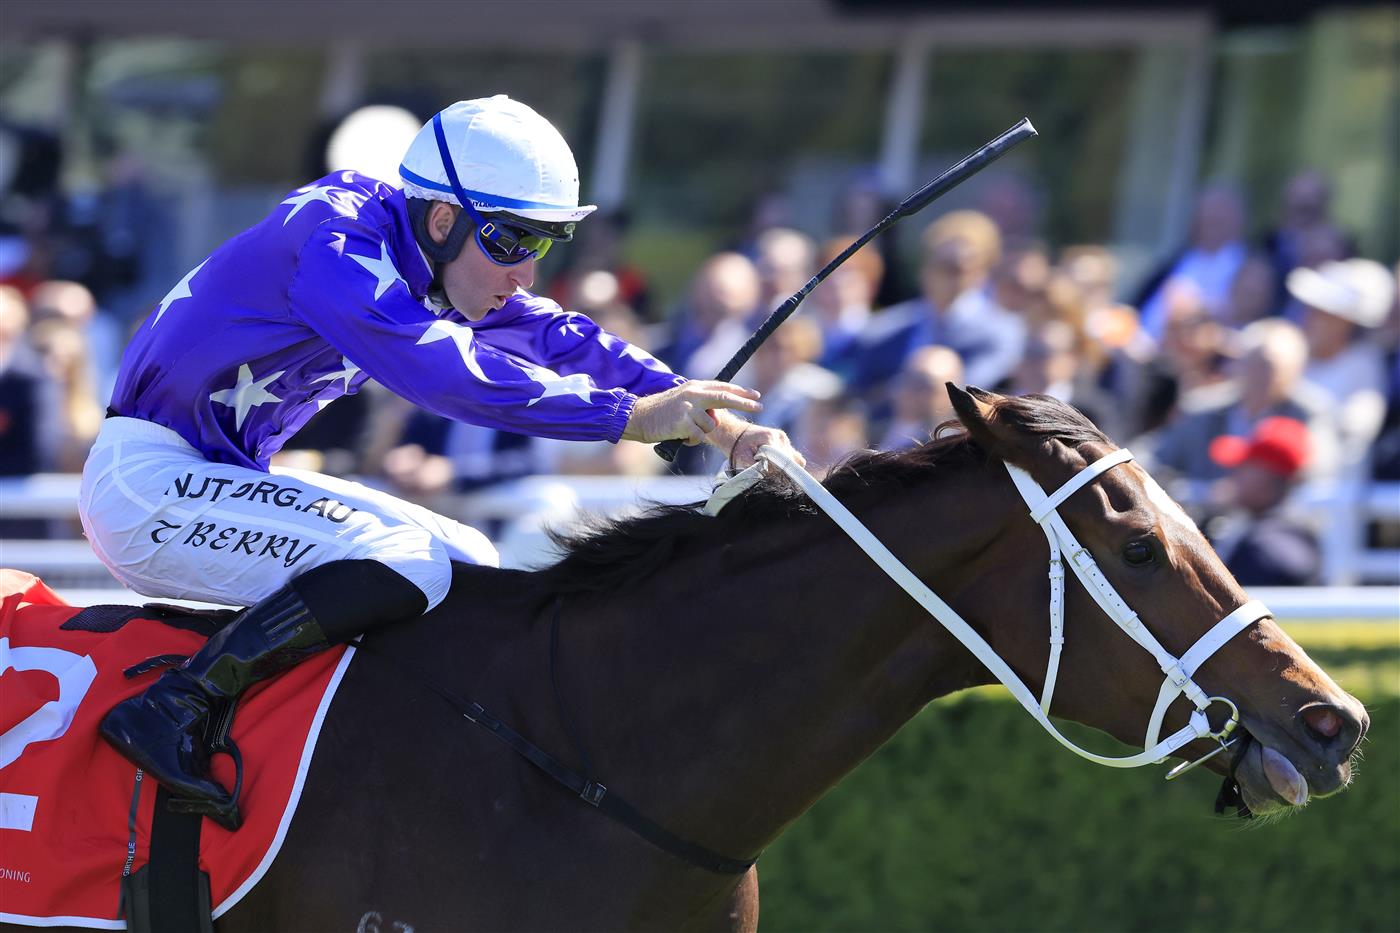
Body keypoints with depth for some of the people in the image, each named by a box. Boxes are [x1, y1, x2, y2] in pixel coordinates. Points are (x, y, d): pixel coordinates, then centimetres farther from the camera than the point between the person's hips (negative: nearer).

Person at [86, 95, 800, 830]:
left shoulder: (434, 265, 8)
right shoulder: (335, 242, -21)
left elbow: (558, 341, 6)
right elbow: (444, 370, -32)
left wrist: (709, 419, -7)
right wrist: (631, 417, -31)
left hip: (225, 479, 10)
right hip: (147, 484, -10)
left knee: (466, 565, 10)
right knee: (408, 565, -25)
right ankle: (171, 709, -27)